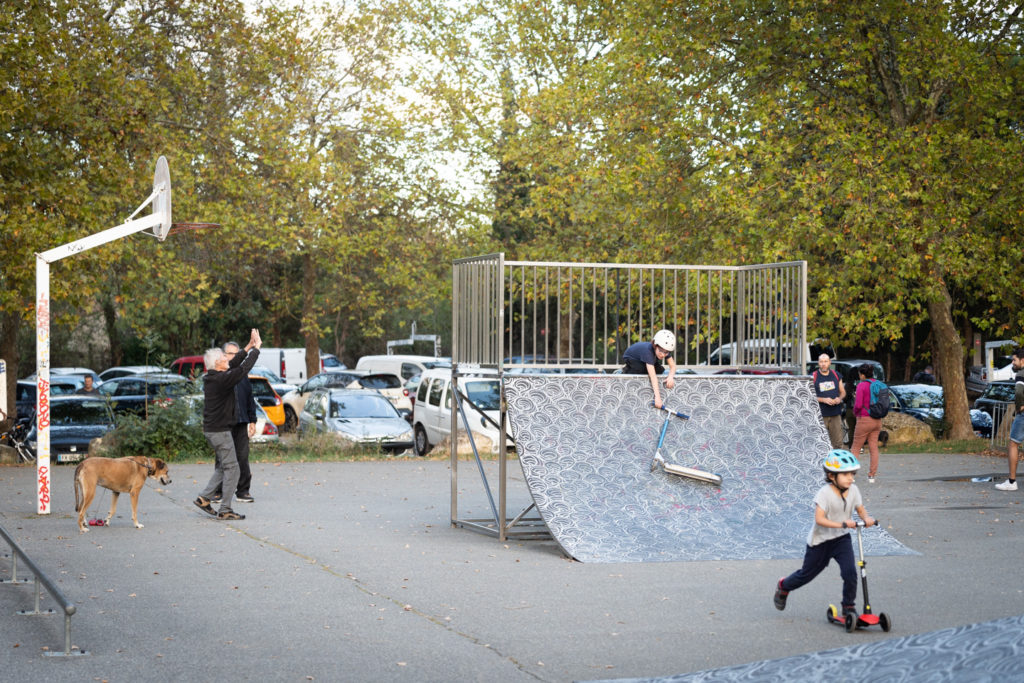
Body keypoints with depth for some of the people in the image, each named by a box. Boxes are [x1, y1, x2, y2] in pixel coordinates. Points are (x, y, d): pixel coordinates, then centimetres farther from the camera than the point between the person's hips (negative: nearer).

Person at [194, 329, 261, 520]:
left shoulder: (211, 377, 9)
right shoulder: (221, 379, -19)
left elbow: (234, 365, 19)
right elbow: (243, 369, -17)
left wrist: (249, 347, 17)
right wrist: (256, 348, -6)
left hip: (211, 429, 10)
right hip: (219, 430, -10)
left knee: (223, 466, 18)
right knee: (231, 468, -5)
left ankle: (204, 498, 17)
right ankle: (225, 510, -4)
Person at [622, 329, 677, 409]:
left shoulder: (665, 350, -26)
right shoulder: (648, 350, -45)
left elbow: (673, 366, -19)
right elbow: (653, 376, -51)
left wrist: (671, 376, -43)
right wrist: (657, 397, -56)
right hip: (630, 357, -7)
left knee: (660, 370, -14)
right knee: (641, 368, -35)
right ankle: (628, 371, -5)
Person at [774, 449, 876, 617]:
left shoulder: (853, 490, -7)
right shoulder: (825, 493, -25)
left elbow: (861, 509, 4)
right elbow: (819, 519, -30)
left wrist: (866, 519, -19)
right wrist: (842, 524, -39)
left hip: (842, 538, 4)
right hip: (820, 540, -4)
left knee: (850, 572, -16)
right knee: (807, 574, 12)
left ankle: (849, 606, 3)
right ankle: (783, 586, 43)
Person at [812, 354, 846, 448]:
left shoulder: (836, 375, 12)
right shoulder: (813, 377, 0)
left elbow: (843, 392, 20)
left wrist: (840, 398, -4)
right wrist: (823, 400, -16)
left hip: (836, 414, 4)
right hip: (820, 415, -4)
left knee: (838, 442, 4)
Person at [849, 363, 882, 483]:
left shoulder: (862, 385, -15)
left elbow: (858, 405, -19)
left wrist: (855, 412, 0)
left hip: (864, 419, -6)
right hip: (877, 420, 6)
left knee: (856, 447, 5)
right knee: (874, 448, 9)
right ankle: (872, 475, 11)